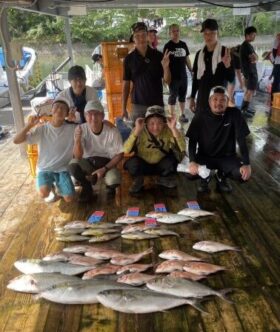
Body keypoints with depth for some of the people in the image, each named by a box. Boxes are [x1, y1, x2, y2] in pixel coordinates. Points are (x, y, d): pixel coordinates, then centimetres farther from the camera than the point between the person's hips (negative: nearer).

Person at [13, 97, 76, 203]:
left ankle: (59, 185, 18)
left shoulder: (72, 129, -6)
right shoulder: (41, 129, -6)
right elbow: (16, 141, -10)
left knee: (69, 198, -16)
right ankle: (49, 187, 11)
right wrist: (29, 125, -24)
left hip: (63, 169, 0)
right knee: (44, 193, -28)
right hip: (45, 169, 0)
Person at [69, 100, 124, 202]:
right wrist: (77, 140, -37)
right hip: (88, 162, 2)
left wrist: (104, 169, -19)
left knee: (114, 180, -32)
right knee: (73, 165, -30)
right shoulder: (81, 129, -16)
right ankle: (87, 188, 1)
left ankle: (109, 186, 10)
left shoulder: (112, 131, -19)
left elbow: (119, 154, -9)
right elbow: (78, 157, -19)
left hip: (107, 162, -1)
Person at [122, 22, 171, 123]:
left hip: (157, 104, 0)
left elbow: (167, 81, 1)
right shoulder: (129, 59, 0)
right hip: (138, 105, 0)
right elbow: (126, 84, 4)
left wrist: (166, 67, -19)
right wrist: (124, 108, 0)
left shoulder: (158, 56, -1)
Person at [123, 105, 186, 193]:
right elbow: (126, 150, -36)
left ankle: (164, 179, 8)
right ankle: (138, 181, 4)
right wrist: (136, 131, -44)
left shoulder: (168, 131, -20)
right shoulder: (140, 131, -24)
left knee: (171, 161, -28)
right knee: (133, 162, -32)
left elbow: (182, 149, -33)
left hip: (161, 165, 2)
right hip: (143, 165, -1)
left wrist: (174, 129, -39)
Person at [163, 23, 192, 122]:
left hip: (183, 75, 5)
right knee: (173, 96, 2)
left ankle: (182, 115, 24)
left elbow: (187, 59, 15)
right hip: (173, 76, -5)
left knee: (183, 95, 12)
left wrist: (192, 71, 12)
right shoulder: (168, 46, -6)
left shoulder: (183, 45, 9)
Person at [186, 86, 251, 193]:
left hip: (227, 157, 1)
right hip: (204, 156, 0)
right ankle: (205, 177, 8)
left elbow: (241, 139, -13)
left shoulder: (234, 114, -11)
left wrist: (246, 163, -23)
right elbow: (192, 141, -11)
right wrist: (192, 161, -28)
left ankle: (221, 176, 9)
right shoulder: (200, 117, -10)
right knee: (190, 172, -31)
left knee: (243, 174, -27)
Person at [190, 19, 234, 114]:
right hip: (202, 98, 4)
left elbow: (231, 78, -9)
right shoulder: (199, 54, 7)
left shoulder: (225, 52, -5)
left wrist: (227, 65, -27)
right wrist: (192, 97, 13)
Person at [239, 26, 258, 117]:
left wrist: (253, 59, -5)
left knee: (249, 90, 15)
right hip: (249, 71, -10)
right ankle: (243, 110, -5)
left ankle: (245, 107, 23)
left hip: (251, 70, 10)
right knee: (251, 91, -7)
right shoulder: (246, 46, -17)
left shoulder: (247, 45, 15)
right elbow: (255, 58, -21)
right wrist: (254, 58, -1)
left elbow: (254, 57, 15)